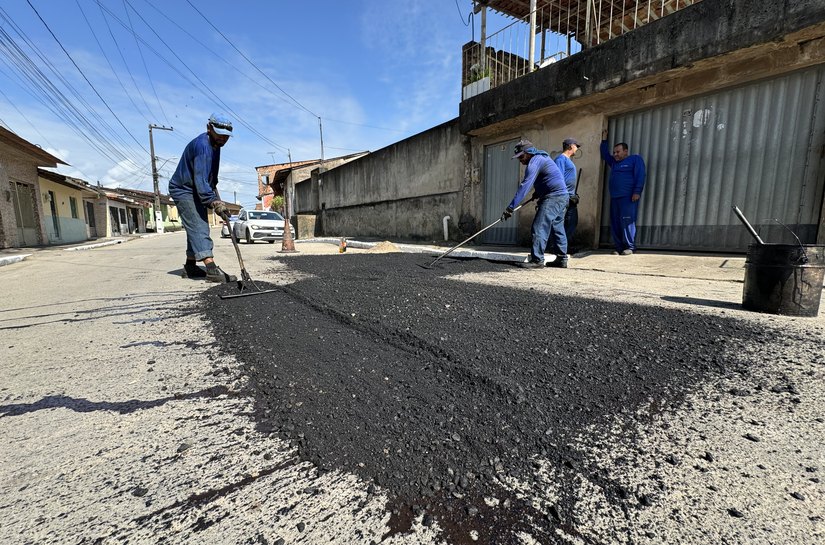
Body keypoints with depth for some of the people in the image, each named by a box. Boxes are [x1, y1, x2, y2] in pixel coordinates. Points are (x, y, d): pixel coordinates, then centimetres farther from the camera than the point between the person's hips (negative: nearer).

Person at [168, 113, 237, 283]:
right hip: (183, 190, -10)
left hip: (196, 192, 10)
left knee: (196, 228, 12)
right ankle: (212, 270, -30)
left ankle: (190, 266, 22)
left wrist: (214, 192, 19)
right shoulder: (202, 145, -24)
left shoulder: (214, 145, 7)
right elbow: (200, 180, -34)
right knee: (198, 228, -20)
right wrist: (215, 202, -41)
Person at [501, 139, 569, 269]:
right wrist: (538, 193, 23)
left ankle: (537, 259, -15)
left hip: (553, 197, -11)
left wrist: (510, 208, -28)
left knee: (539, 227, -14)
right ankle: (562, 259, 20)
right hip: (562, 196, 11)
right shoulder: (541, 157, 17)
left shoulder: (535, 162, -15)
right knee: (557, 228, 14)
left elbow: (524, 186, -24)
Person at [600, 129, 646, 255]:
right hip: (614, 198, 7)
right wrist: (604, 140, 36)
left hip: (628, 197, -6)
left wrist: (637, 192, -15)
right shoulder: (614, 162, 25)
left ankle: (629, 247, -9)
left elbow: (640, 176, -5)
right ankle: (619, 248, 3)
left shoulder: (636, 159, 6)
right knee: (615, 224, 0)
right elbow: (604, 155, 41)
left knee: (627, 221, -12)